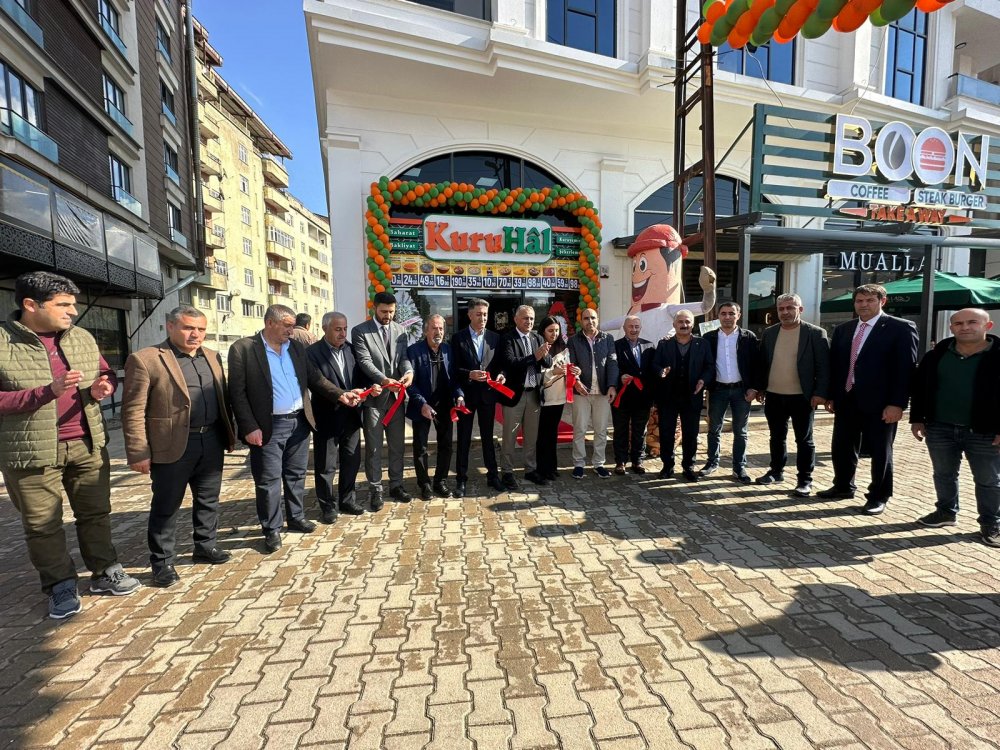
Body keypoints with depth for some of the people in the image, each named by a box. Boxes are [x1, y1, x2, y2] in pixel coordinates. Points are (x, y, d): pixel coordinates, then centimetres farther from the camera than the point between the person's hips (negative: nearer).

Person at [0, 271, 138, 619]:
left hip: (88, 444, 4)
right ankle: (61, 586, 26)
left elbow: (107, 373, 15)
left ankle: (104, 572, 28)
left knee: (96, 512, 13)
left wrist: (103, 387, -7)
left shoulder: (82, 338, 5)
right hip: (31, 451, -3)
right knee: (42, 524, 10)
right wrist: (47, 391, -25)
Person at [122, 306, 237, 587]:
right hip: (172, 446, -5)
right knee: (165, 506, 8)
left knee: (208, 500, 16)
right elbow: (133, 411, -9)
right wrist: (139, 453, -12)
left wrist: (228, 434, 12)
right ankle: (162, 562, 24)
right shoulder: (145, 359, -8)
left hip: (212, 441, 5)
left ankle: (205, 546, 32)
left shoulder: (212, 357, 11)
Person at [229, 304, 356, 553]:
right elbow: (237, 392, -10)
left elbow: (315, 378, 9)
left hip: (299, 422, 5)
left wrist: (340, 394, -4)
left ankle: (296, 517, 33)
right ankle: (272, 529, 22)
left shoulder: (296, 347, 8)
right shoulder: (242, 348, -8)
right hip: (268, 427, -5)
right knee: (269, 480, 6)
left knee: (296, 475, 16)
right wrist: (250, 427, -15)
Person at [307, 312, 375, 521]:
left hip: (351, 415, 5)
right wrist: (342, 395, -30)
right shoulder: (312, 353, -10)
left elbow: (359, 376, 7)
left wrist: (370, 387, -13)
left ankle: (348, 500, 33)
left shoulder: (351, 349, 6)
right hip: (327, 418, -5)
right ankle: (328, 506, 27)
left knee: (352, 461, 15)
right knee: (326, 466, 9)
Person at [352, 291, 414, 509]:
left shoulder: (400, 330, 10)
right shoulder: (359, 331, -3)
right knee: (373, 447, 6)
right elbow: (365, 361, -13)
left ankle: (396, 485, 27)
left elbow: (404, 356, 3)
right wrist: (383, 380, -28)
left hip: (397, 395, 4)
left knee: (398, 445, 12)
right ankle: (375, 489, 19)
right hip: (374, 396, -4)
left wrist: (408, 371, -20)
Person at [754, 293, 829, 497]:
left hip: (802, 397, -4)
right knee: (777, 437, 15)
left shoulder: (815, 333, -5)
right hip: (773, 396, 4)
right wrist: (760, 387, 8)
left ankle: (805, 480, 15)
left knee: (804, 440, 5)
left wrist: (820, 393, -13)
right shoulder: (769, 333, 6)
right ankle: (776, 471, 28)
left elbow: (824, 366, -7)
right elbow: (761, 362, 11)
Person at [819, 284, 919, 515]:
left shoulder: (901, 328, -5)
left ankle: (879, 497, 23)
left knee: (880, 451, 8)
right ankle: (843, 486, 31)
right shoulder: (842, 329, 10)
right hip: (846, 400, 5)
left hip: (879, 402, -5)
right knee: (842, 447, 13)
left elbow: (906, 368, -10)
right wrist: (831, 395, 9)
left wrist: (897, 404, -16)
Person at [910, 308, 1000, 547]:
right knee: (944, 475, 15)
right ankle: (946, 512, 32)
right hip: (940, 428, 3)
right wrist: (917, 419, 3)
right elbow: (919, 387, 7)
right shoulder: (936, 355, 3)